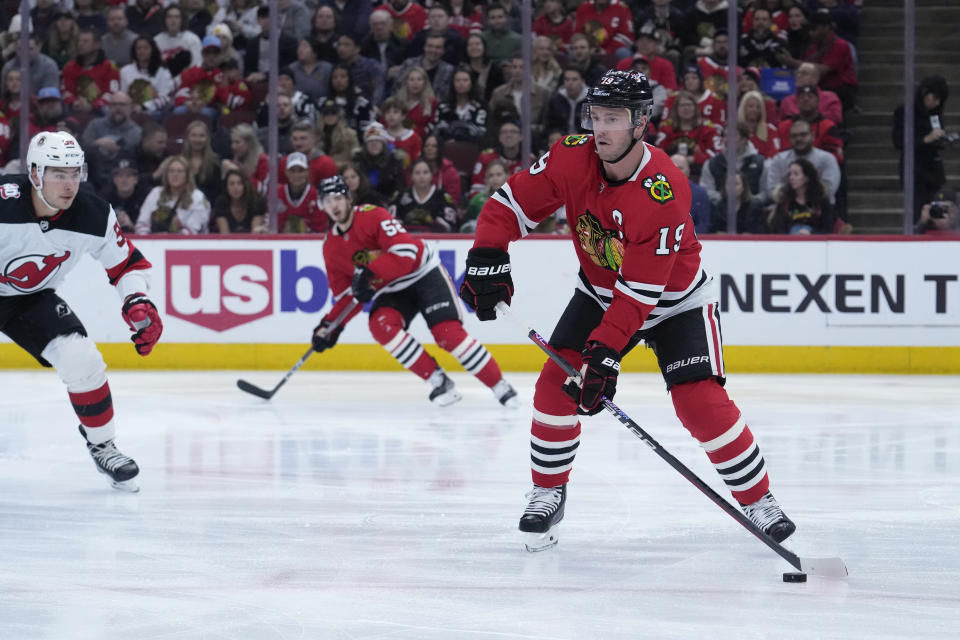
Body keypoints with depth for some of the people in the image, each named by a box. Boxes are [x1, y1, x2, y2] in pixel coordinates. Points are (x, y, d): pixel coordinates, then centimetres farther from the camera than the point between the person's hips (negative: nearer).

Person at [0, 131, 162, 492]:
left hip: (32, 299, 3)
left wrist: (138, 302, -17)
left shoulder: (94, 215, -16)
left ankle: (102, 446, 6)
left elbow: (129, 263, -1)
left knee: (81, 360, -14)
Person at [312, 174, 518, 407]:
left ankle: (500, 386, -10)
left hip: (424, 273, -5)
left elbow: (406, 252, -30)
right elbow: (347, 294, 7)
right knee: (381, 325, -26)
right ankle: (438, 381, -17)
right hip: (390, 290, 6)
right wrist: (331, 324, -8)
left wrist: (368, 272, -39)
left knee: (448, 333, -22)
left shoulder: (371, 216, -19)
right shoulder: (331, 248, 1)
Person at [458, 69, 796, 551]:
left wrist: (605, 355, -38)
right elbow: (512, 204, -10)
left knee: (701, 402, -17)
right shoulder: (572, 159, -20)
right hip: (601, 291, 5)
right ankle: (548, 494, 10)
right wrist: (487, 258, -26)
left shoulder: (663, 195, -35)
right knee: (556, 382, -9)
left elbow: (639, 293, -34)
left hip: (674, 300, -5)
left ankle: (758, 501, 0)